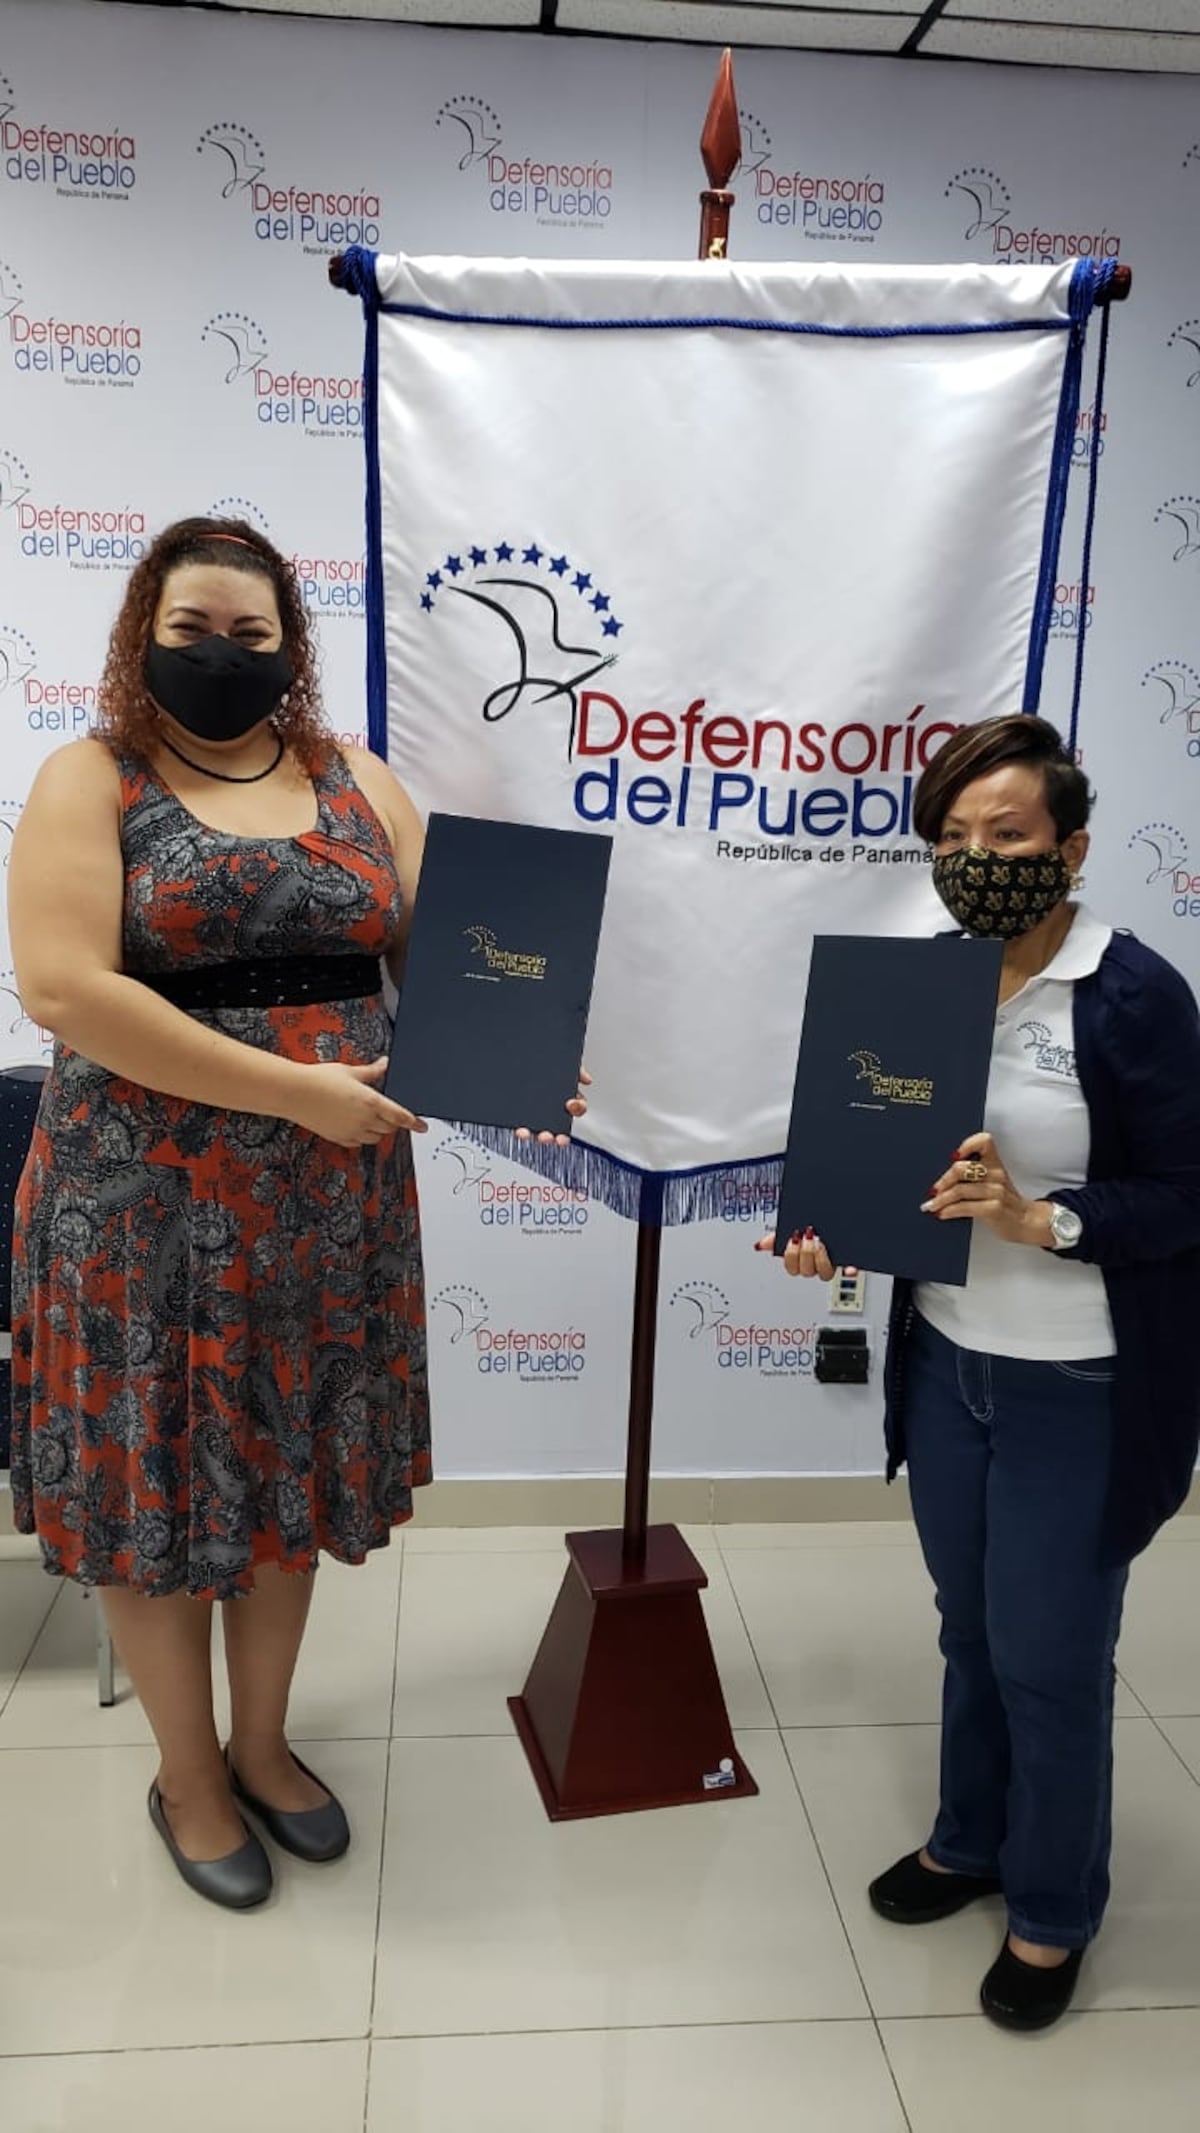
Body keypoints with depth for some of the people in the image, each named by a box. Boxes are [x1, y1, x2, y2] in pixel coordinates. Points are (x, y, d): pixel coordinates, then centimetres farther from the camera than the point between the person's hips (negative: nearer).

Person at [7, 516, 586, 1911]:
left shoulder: (357, 784, 7)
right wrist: (291, 1086, -20)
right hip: (148, 1199, -3)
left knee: (292, 1473, 15)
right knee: (156, 1479, 9)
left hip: (328, 1193, 4)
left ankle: (262, 1744, 38)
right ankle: (187, 1776, 33)